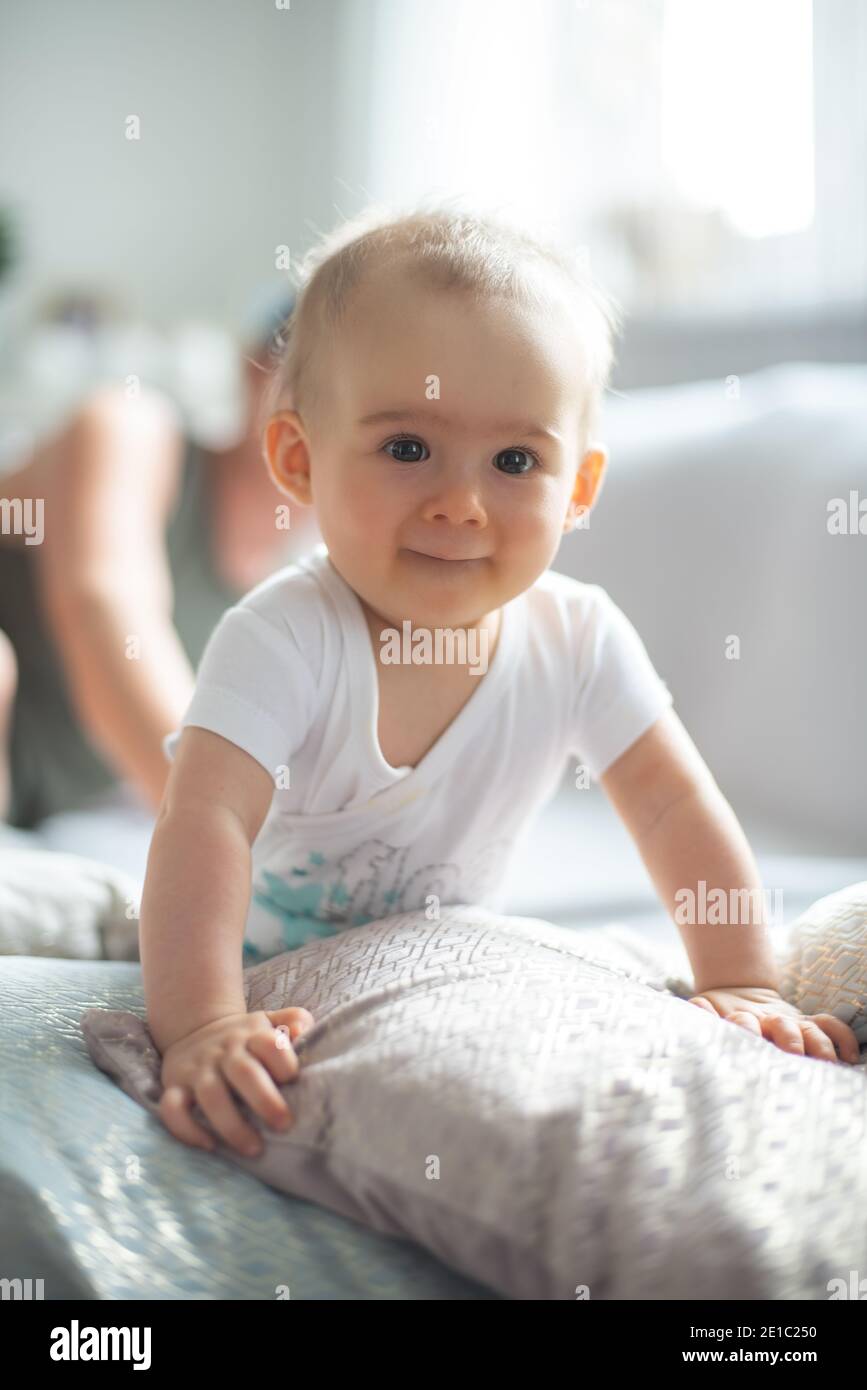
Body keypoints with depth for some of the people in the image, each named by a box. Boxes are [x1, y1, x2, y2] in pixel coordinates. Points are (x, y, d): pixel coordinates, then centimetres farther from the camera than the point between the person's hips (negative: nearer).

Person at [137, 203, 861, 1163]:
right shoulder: (280, 639, -32)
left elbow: (679, 810, -14)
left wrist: (742, 986, -21)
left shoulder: (577, 641, -19)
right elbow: (206, 823, -41)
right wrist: (203, 1024, -53)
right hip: (267, 968, -4)